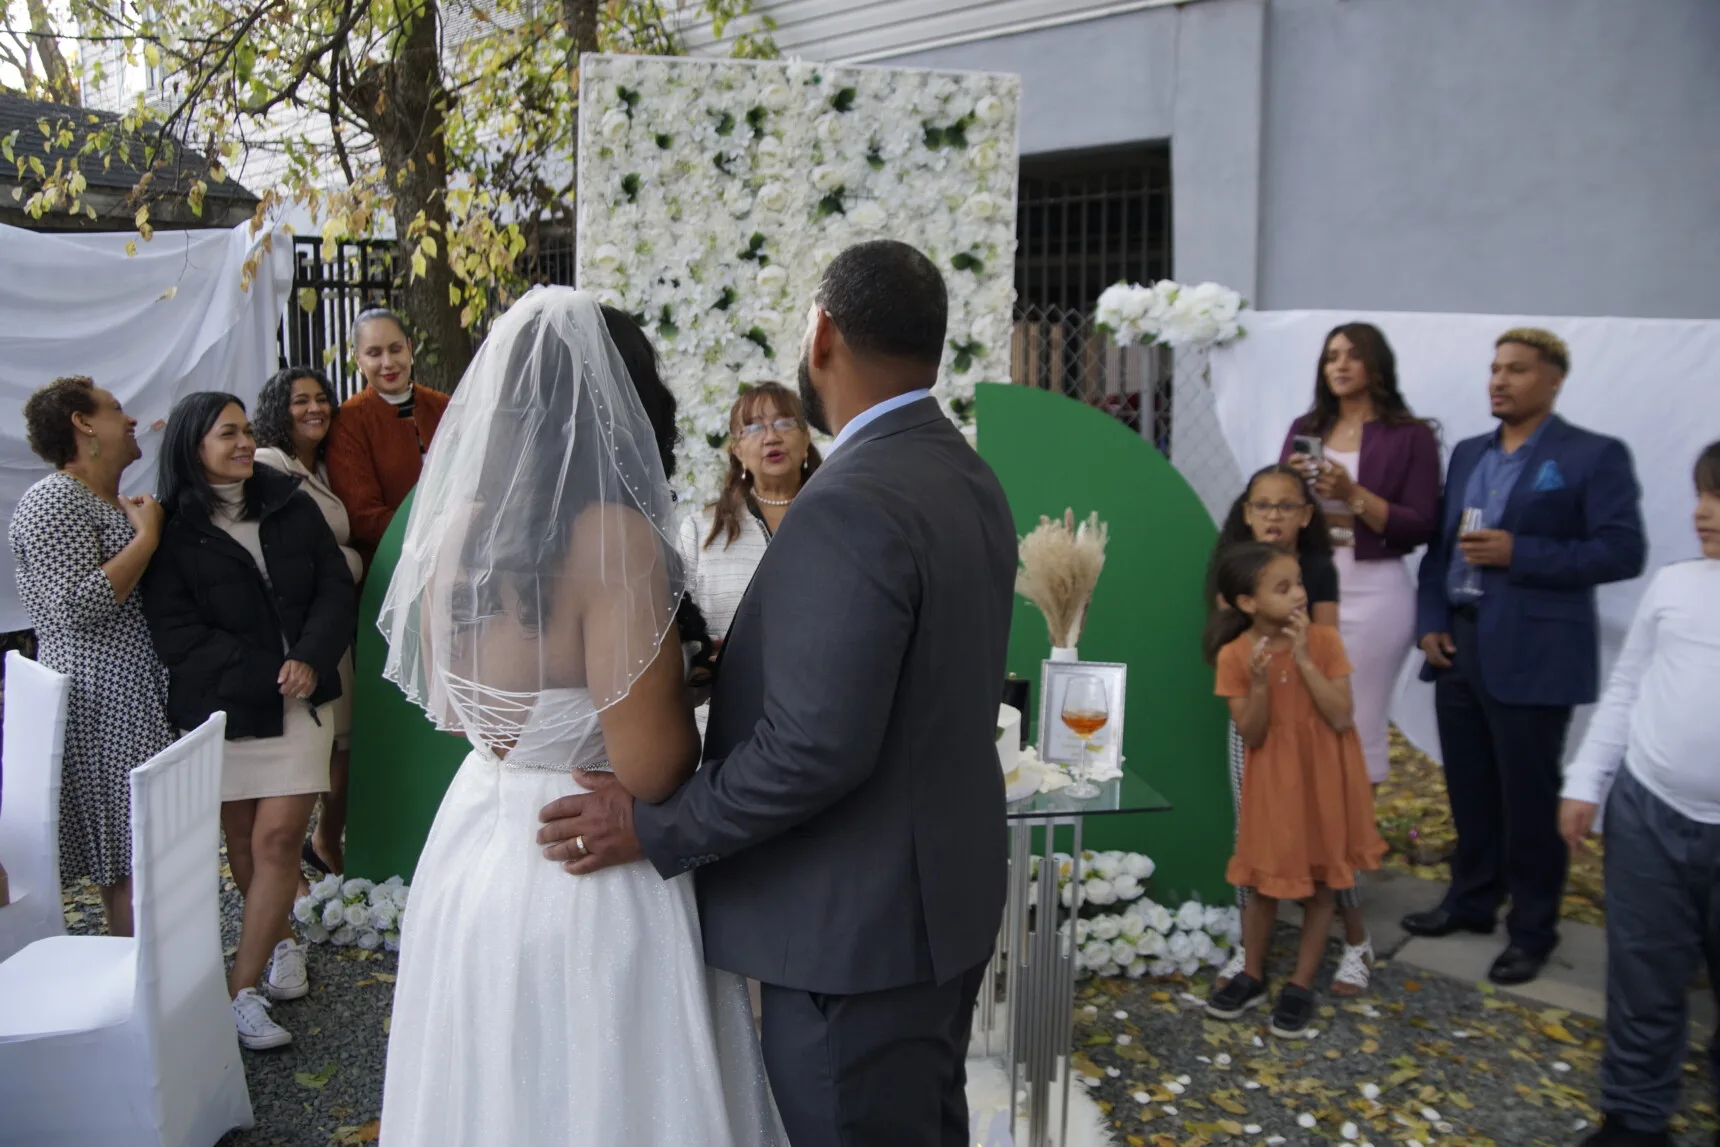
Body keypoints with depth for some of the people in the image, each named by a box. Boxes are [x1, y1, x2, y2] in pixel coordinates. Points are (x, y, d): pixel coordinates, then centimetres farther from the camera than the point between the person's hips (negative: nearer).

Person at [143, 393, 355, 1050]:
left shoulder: (293, 508, 5)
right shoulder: (172, 531, -4)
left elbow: (335, 590, 3)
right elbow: (175, 632, -10)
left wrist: (310, 662, -13)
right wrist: (265, 676, -16)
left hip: (299, 697, 1)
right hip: (221, 707, -1)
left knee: (278, 837, -7)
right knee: (243, 840, 9)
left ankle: (242, 990, -1)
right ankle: (282, 941, 32)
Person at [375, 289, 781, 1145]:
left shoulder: (457, 526, -1)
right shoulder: (613, 534, -22)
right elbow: (652, 767, -23)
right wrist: (679, 679, -4)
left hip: (473, 851, 7)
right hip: (585, 877, -7)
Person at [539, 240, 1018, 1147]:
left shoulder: (849, 508, -25)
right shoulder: (970, 479, 4)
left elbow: (814, 747, -28)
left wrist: (653, 827, -16)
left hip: (856, 929, -9)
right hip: (945, 895, 9)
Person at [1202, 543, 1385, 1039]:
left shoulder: (1324, 640, -13)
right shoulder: (1234, 656, -13)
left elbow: (1341, 718, -18)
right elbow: (1251, 736, -12)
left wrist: (1303, 659, -24)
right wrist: (1260, 682, -27)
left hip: (1325, 780, 0)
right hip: (1272, 782, 0)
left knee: (1321, 881, 9)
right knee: (1264, 881, 10)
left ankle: (1301, 985, 24)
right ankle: (1252, 976, 29)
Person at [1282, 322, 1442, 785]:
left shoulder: (1411, 436, -1)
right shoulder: (1305, 429, 12)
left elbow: (1419, 528, -6)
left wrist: (1353, 494, -16)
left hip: (1372, 591, -3)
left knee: (1360, 723, 1)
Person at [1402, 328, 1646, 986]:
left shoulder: (1595, 456, -4)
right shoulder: (1467, 454, 14)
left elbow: (1623, 552, -12)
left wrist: (1518, 553, -19)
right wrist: (1431, 621, 1)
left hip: (1532, 655, -5)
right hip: (1459, 646, 6)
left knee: (1528, 797, 5)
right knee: (1468, 788, 14)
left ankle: (1533, 929, 19)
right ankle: (1471, 899, 31)